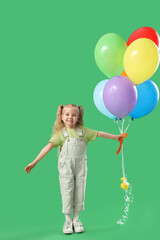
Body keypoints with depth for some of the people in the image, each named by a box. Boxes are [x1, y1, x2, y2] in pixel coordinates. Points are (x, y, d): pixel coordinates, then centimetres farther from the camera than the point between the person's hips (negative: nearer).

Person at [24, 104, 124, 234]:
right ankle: (68, 220, 21)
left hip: (81, 166, 3)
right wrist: (34, 163, -20)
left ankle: (76, 219, 26)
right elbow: (48, 147, -13)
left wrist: (116, 137, 17)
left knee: (80, 193, 9)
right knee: (67, 193, 4)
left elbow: (99, 133, 12)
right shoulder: (60, 133, -5)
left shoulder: (83, 131, 4)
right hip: (66, 167, -2)